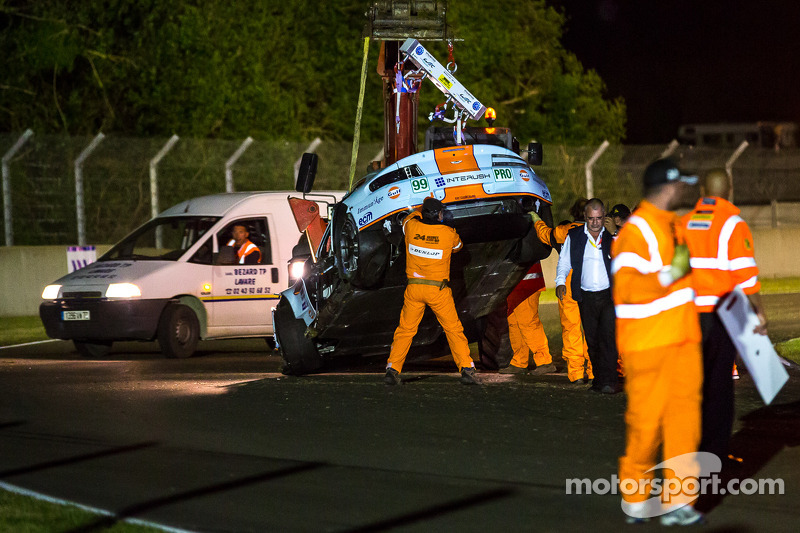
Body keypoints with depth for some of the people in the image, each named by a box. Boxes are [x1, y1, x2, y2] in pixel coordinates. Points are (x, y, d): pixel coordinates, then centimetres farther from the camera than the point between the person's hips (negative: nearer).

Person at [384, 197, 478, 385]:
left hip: (414, 288, 2)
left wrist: (424, 207, 37)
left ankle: (393, 369, 4)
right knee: (454, 329, 7)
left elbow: (408, 219, 22)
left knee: (405, 330, 10)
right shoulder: (448, 233, -8)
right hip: (438, 290, -2)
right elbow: (458, 245, 16)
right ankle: (467, 369, 2)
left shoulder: (412, 227, -4)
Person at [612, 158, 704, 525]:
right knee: (646, 419, -1)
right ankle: (635, 495, 15)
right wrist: (671, 274, -22)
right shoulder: (636, 231, -14)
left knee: (684, 412, 1)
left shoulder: (672, 226, 17)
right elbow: (626, 288, -22)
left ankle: (677, 501, 1)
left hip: (682, 339, 8)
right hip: (649, 343, -8)